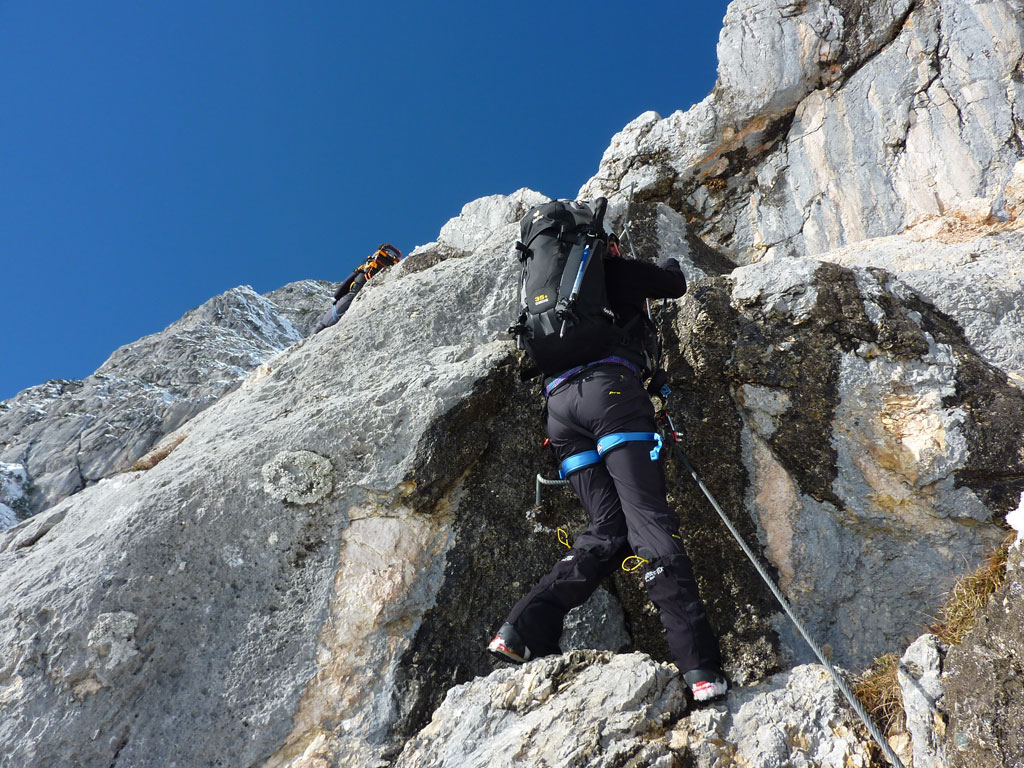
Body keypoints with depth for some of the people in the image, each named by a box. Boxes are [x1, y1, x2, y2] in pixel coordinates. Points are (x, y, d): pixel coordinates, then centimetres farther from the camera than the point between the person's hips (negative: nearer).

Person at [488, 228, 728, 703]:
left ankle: (525, 628, -10)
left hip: (558, 401, 5)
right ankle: (699, 665, -25)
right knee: (647, 519, -15)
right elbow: (676, 285, 33)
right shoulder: (616, 272, 20)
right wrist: (668, 265, 56)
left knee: (607, 530, 5)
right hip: (609, 386, -5)